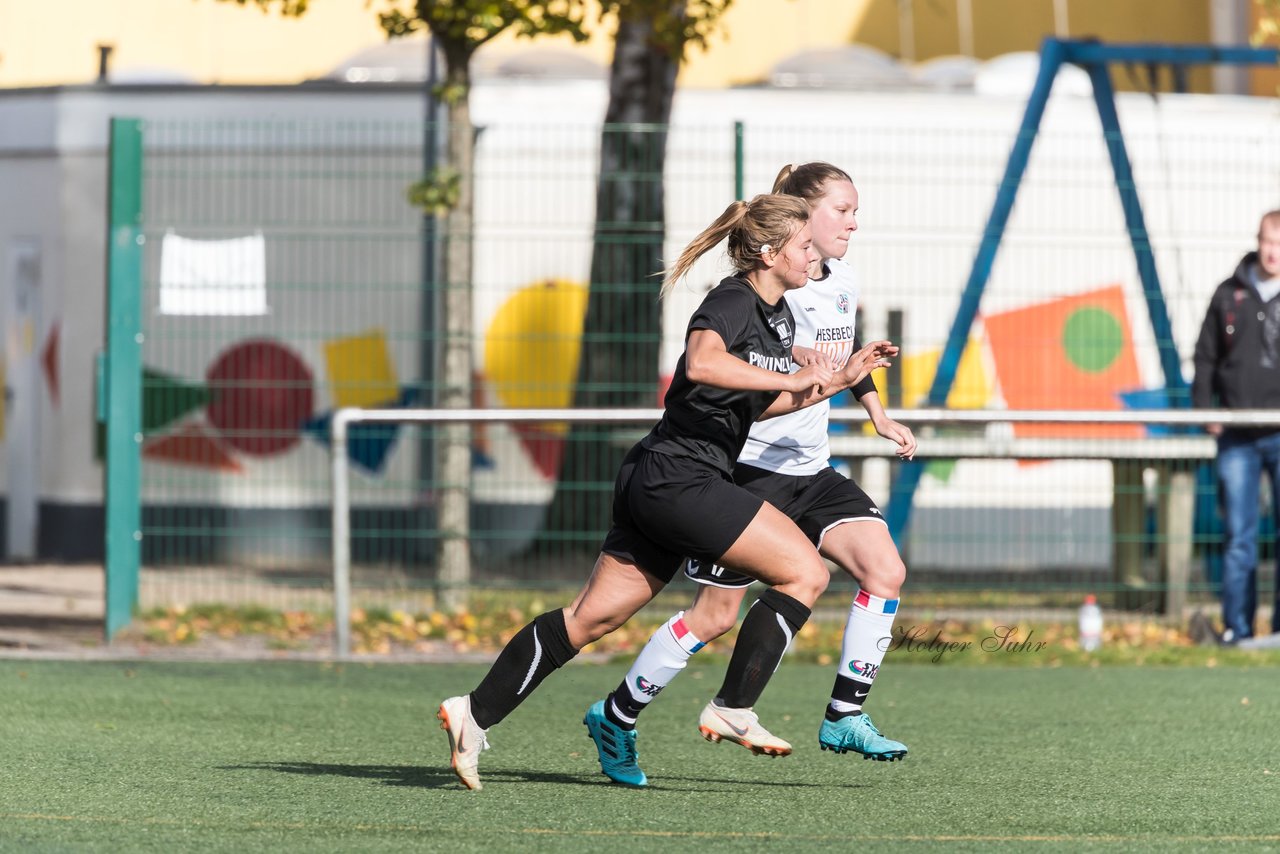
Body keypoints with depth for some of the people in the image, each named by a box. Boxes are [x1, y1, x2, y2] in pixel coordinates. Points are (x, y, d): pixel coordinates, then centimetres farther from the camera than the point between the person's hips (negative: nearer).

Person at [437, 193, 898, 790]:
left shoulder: (778, 315, 18)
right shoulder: (732, 302, -12)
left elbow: (755, 404, 30)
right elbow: (702, 362, -33)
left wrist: (840, 379, 24)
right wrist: (790, 379, -28)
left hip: (652, 485, 10)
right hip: (679, 478, -10)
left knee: (592, 616, 8)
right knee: (805, 572, -10)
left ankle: (475, 713, 6)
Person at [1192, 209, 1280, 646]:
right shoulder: (1230, 295, 8)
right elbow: (1205, 357, 12)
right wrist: (1205, 409, 3)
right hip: (1237, 437, 2)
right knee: (1239, 535, 3)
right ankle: (1236, 626, 7)